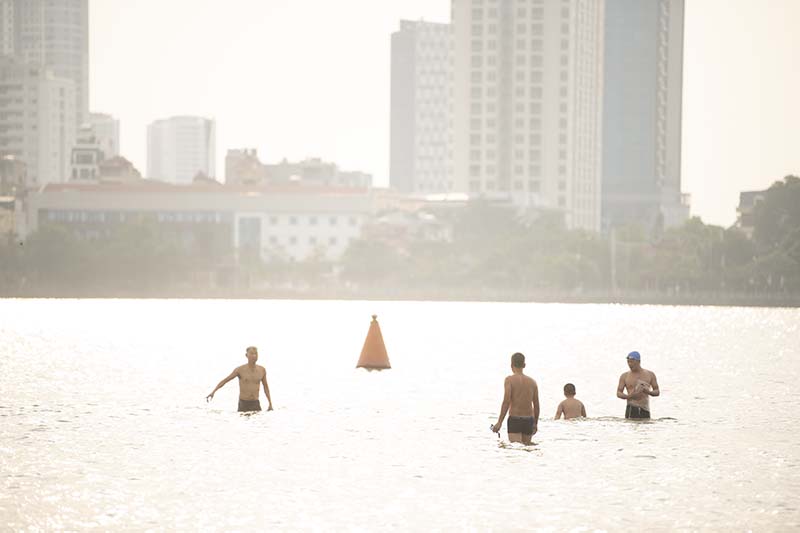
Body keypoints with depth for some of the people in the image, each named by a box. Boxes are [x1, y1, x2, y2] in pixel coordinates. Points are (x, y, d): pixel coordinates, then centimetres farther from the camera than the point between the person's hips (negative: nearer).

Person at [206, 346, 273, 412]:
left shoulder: (262, 370, 2)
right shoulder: (240, 370, -8)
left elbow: (266, 387, 15)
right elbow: (224, 381, -6)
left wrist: (270, 404, 13)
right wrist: (213, 392, -20)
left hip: (256, 405, 3)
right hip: (243, 405, -3)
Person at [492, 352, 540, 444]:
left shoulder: (510, 380, -5)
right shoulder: (532, 382, 9)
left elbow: (506, 402, -14)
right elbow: (536, 405, 11)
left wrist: (499, 422, -12)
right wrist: (535, 423, 24)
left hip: (514, 419, -5)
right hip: (528, 420, 5)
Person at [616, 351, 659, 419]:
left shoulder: (650, 375, 9)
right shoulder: (625, 376, 7)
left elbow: (657, 392, 11)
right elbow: (618, 393, 5)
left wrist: (649, 392, -12)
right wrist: (629, 396, -15)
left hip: (645, 410, 1)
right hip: (631, 409, -1)